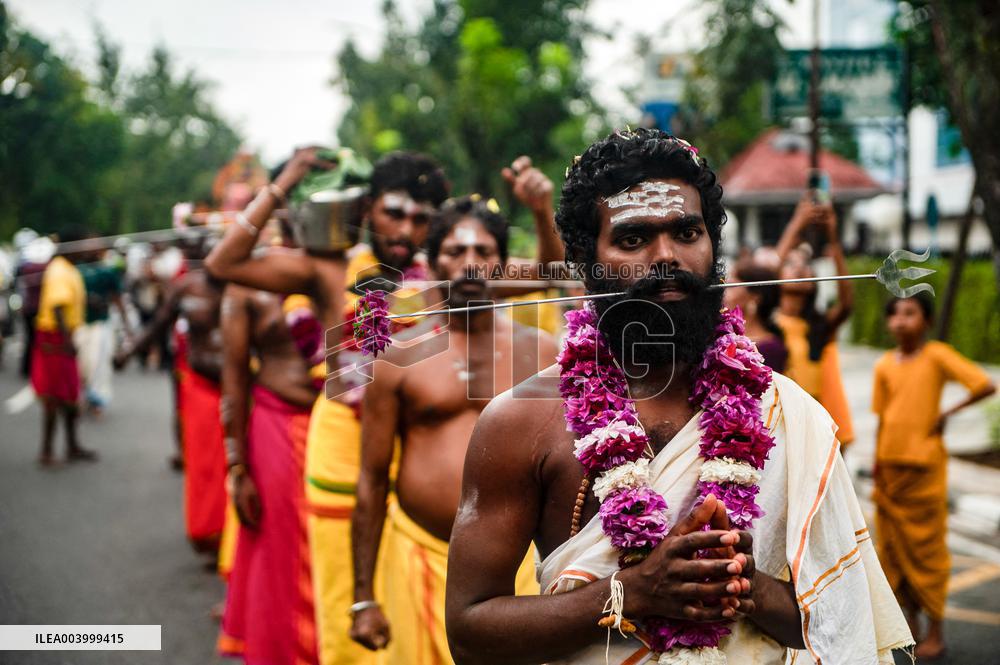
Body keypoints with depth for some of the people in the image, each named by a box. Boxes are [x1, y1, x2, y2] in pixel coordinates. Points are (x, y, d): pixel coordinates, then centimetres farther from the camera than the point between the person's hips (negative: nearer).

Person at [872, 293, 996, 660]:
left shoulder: (937, 355, -9)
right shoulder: (885, 365, 4)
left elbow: (986, 385, -17)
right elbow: (883, 419, 8)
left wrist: (947, 413, -13)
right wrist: (877, 465, 7)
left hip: (924, 467, -5)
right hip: (890, 465, 5)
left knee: (926, 547, 4)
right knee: (893, 546, 10)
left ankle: (935, 632, 15)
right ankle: (910, 622, 26)